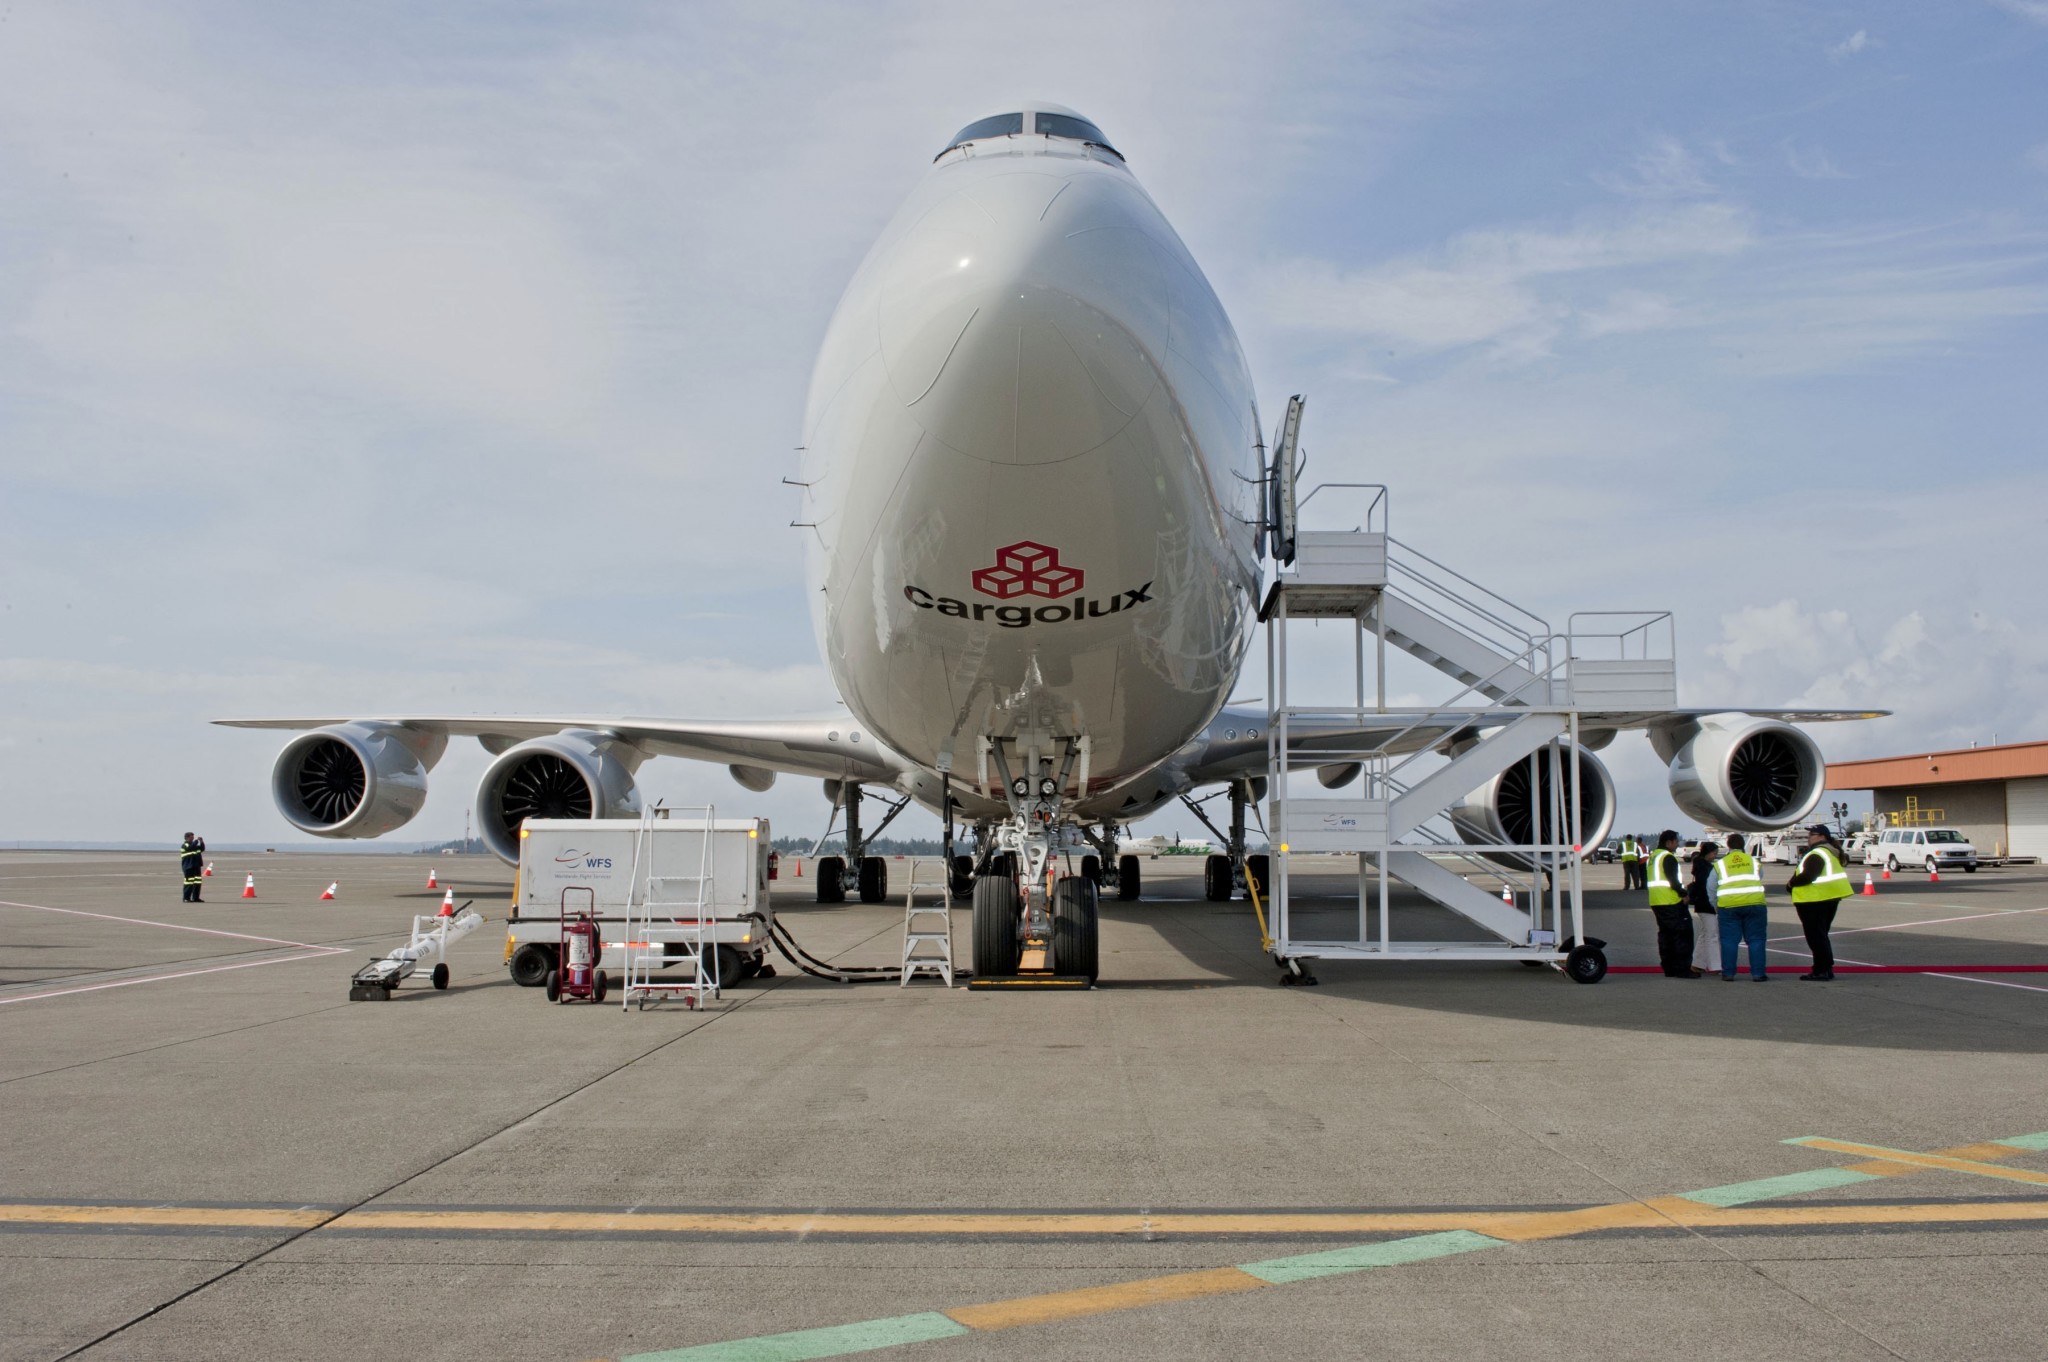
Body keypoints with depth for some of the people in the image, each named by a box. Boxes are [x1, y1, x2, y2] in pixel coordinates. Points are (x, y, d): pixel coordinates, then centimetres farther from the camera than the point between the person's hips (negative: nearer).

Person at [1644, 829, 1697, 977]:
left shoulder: (1653, 857, 16)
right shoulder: (1668, 857, -13)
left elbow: (1646, 880, 21)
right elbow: (1673, 881, -20)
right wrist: (1683, 893, -7)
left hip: (1656, 902, 9)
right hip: (1672, 903, -9)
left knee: (1665, 934, 14)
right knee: (1682, 934, -4)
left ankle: (1669, 969, 16)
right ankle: (1682, 969, -7)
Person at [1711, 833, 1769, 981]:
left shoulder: (1720, 864, 8)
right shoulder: (1753, 861, 12)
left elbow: (1711, 888, 9)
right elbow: (1760, 879, 13)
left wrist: (1716, 907, 20)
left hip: (1728, 906, 0)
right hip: (1755, 904, 0)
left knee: (1729, 941, 5)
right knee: (1756, 940, 6)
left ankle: (1728, 973, 5)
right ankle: (1758, 973, 4)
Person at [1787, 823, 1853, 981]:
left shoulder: (1816, 855, -19)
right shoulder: (1831, 852, 15)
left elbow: (1807, 876, -27)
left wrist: (1791, 884, -10)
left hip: (1814, 901, -10)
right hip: (1830, 898, 10)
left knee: (1816, 936, -4)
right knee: (1821, 935, 18)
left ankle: (1821, 971, -3)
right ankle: (1826, 968, 22)